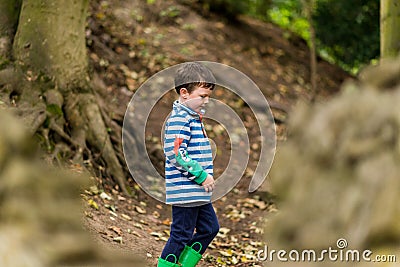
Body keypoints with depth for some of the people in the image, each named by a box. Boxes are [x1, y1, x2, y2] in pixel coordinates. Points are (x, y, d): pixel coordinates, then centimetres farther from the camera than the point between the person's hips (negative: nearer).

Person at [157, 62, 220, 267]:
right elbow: (176, 154, -23)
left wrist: (206, 175, 15)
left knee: (210, 228, 14)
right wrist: (202, 175, -20)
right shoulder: (179, 119, -16)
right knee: (182, 235, -3)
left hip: (198, 192, 10)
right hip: (185, 190, -10)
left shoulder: (193, 117, 16)